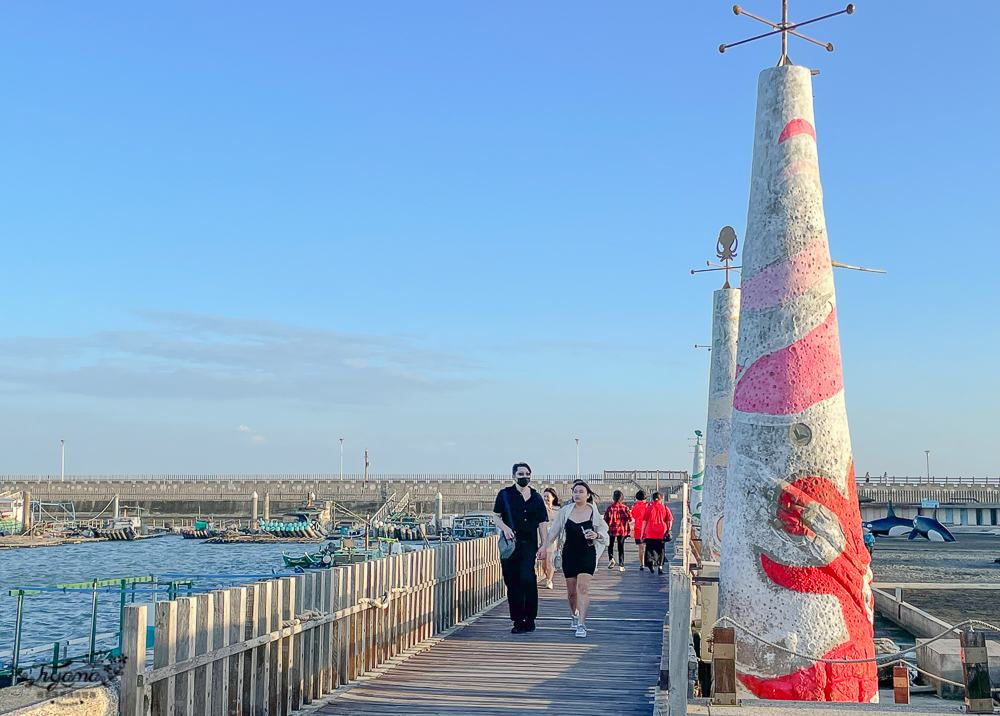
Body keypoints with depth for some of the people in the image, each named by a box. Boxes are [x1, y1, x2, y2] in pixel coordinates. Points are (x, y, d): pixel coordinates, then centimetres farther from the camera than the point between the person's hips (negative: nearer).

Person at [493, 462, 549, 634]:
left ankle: (529, 619, -5)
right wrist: (505, 528, -12)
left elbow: (542, 523, 12)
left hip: (529, 544, 0)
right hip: (510, 544, 0)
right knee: (512, 582, 2)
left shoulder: (536, 497, 11)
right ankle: (518, 621, 10)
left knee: (527, 579, -14)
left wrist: (543, 545, 5)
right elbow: (496, 517, 8)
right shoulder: (505, 494, 7)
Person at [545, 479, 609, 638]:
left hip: (587, 554, -2)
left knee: (583, 587, -14)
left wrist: (597, 535, -13)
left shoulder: (593, 512, -1)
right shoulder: (566, 511, 2)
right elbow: (554, 530, 10)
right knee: (571, 590, 10)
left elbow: (604, 531, 8)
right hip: (569, 554, 2)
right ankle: (574, 615, 38)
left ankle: (582, 624, -15)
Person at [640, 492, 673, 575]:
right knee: (660, 550, 11)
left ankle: (650, 562, -17)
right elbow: (670, 520, 1)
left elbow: (644, 521, 1)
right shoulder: (665, 508, 2)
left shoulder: (648, 508, 1)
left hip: (650, 533, -1)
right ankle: (660, 566, 5)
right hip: (662, 533, 1)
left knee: (650, 548, 6)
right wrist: (668, 530, 12)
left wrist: (642, 533, 5)